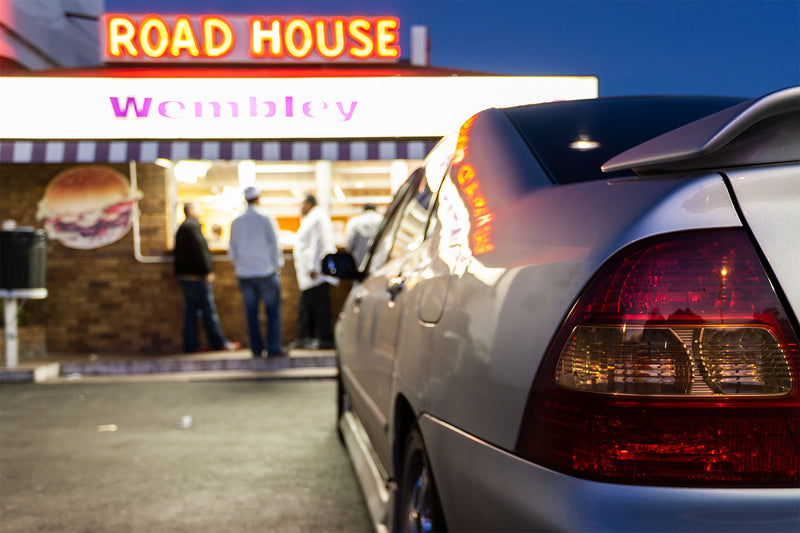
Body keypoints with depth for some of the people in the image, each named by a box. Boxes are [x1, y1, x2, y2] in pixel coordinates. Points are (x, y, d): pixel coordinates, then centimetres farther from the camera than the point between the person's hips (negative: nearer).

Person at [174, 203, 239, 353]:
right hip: (196, 277, -10)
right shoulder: (193, 226, -13)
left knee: (190, 311, 10)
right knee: (208, 310, -4)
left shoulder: (181, 228, 18)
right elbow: (200, 250, -20)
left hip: (184, 275, 10)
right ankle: (219, 342, 1)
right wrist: (207, 271, -17)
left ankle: (190, 346, 11)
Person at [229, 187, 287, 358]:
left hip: (244, 273, 4)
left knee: (251, 313, 7)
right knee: (273, 311, 2)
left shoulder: (236, 222, 6)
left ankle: (256, 348, 8)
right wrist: (277, 266, 5)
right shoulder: (266, 218, -5)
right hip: (266, 271, -3)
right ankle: (273, 347, -3)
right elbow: (274, 244, -4)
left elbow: (232, 248, 10)